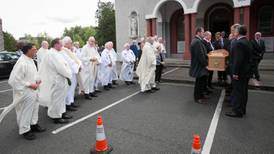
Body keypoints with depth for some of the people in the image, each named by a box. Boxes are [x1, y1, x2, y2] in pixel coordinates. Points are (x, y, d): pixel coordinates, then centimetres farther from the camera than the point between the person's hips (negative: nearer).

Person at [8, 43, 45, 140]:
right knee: (25, 112, 7)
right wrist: (30, 85, -22)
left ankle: (33, 125, 40)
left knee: (34, 109, 21)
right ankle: (25, 130, 25)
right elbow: (13, 80, -25)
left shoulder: (31, 60, 4)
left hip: (33, 92, 9)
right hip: (25, 94, -9)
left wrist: (37, 80, 2)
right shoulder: (21, 63, -25)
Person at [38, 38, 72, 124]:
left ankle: (61, 113, 33)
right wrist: (68, 76, -14)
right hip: (57, 81, -11)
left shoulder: (55, 53, 12)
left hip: (60, 79, 11)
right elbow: (60, 68, -26)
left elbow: (62, 65, 15)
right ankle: (56, 117, 15)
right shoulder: (53, 54, -21)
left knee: (61, 97, 20)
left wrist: (67, 75, 6)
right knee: (56, 99, 2)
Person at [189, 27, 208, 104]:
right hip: (199, 66, -11)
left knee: (201, 81, 17)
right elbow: (200, 55, -23)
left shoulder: (197, 41, 14)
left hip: (199, 65, 11)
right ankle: (197, 98, 11)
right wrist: (205, 64, -16)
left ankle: (200, 95, 29)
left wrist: (205, 63, 16)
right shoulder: (197, 42, -20)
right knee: (199, 82, -1)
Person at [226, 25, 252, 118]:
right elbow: (246, 58, 15)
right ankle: (242, 110, 27)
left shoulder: (239, 43, -18)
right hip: (246, 71, 10)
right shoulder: (247, 42, 12)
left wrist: (235, 73, -21)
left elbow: (238, 59, -24)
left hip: (240, 72, -10)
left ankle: (237, 111, 5)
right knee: (243, 91, 16)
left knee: (237, 92, -2)